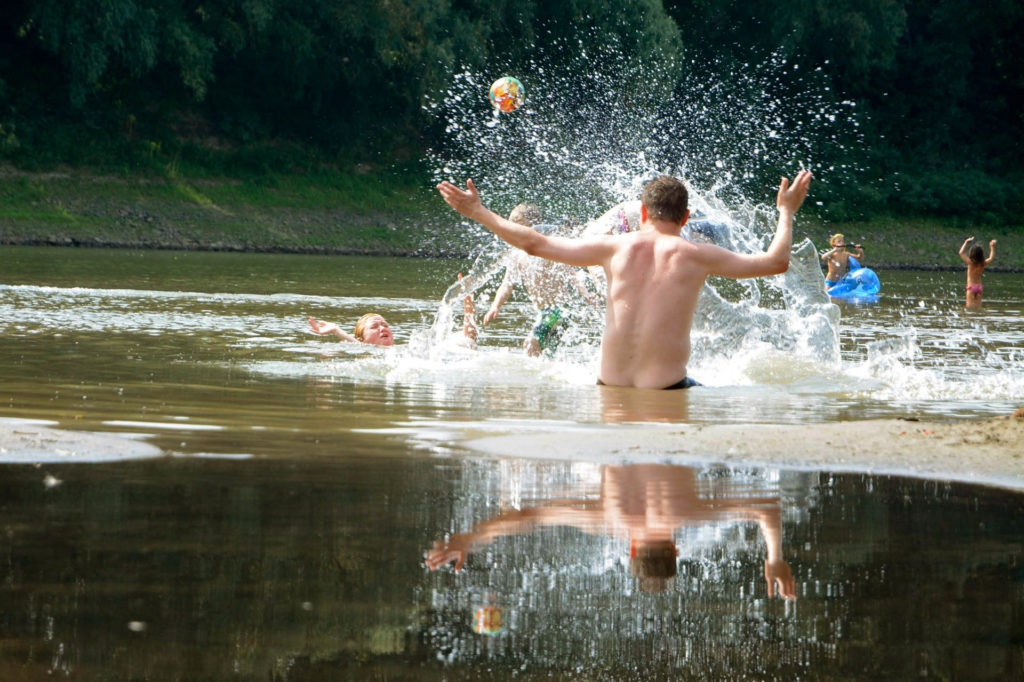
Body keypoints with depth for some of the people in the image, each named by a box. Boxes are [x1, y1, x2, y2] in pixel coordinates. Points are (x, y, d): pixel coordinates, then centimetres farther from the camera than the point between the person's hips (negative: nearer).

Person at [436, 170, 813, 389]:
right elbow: (776, 262, 7)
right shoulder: (696, 256, -2)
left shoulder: (616, 248, 5)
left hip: (610, 390, 4)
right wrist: (786, 213, 25)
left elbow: (537, 244, 12)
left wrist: (478, 212, 24)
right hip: (665, 390, -4)